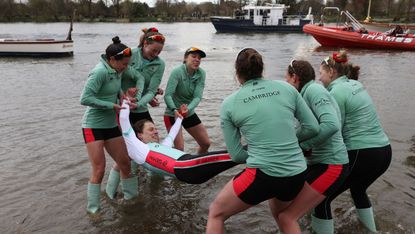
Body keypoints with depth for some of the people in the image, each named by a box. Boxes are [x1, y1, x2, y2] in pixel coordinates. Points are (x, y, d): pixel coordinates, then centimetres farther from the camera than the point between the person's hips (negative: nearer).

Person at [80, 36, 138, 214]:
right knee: (99, 171, -6)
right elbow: (85, 99, -25)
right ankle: (92, 210, 9)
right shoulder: (100, 72, -21)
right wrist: (112, 106, -24)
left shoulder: (117, 70, 2)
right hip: (93, 126, -7)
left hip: (111, 125, 8)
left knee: (125, 163, 8)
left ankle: (132, 197, 23)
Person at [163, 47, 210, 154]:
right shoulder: (177, 72, -20)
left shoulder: (201, 74, -6)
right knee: (179, 148, -13)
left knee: (206, 143, 10)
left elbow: (197, 96, -17)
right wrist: (175, 110, -46)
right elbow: (168, 95, -28)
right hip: (173, 114, -6)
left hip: (190, 113, 6)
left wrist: (188, 108, -36)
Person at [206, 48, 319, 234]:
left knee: (216, 213, 20)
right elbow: (313, 128, 7)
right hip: (296, 175, 4)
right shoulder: (286, 88, 4)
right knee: (281, 214, 38)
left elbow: (236, 155, 1)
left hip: (262, 175, -4)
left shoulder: (229, 103, -2)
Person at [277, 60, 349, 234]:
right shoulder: (308, 92, 15)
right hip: (318, 162, 9)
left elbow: (331, 125, -27)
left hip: (330, 165, -9)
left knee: (286, 217, -14)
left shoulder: (313, 89, -13)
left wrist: (303, 146, -20)